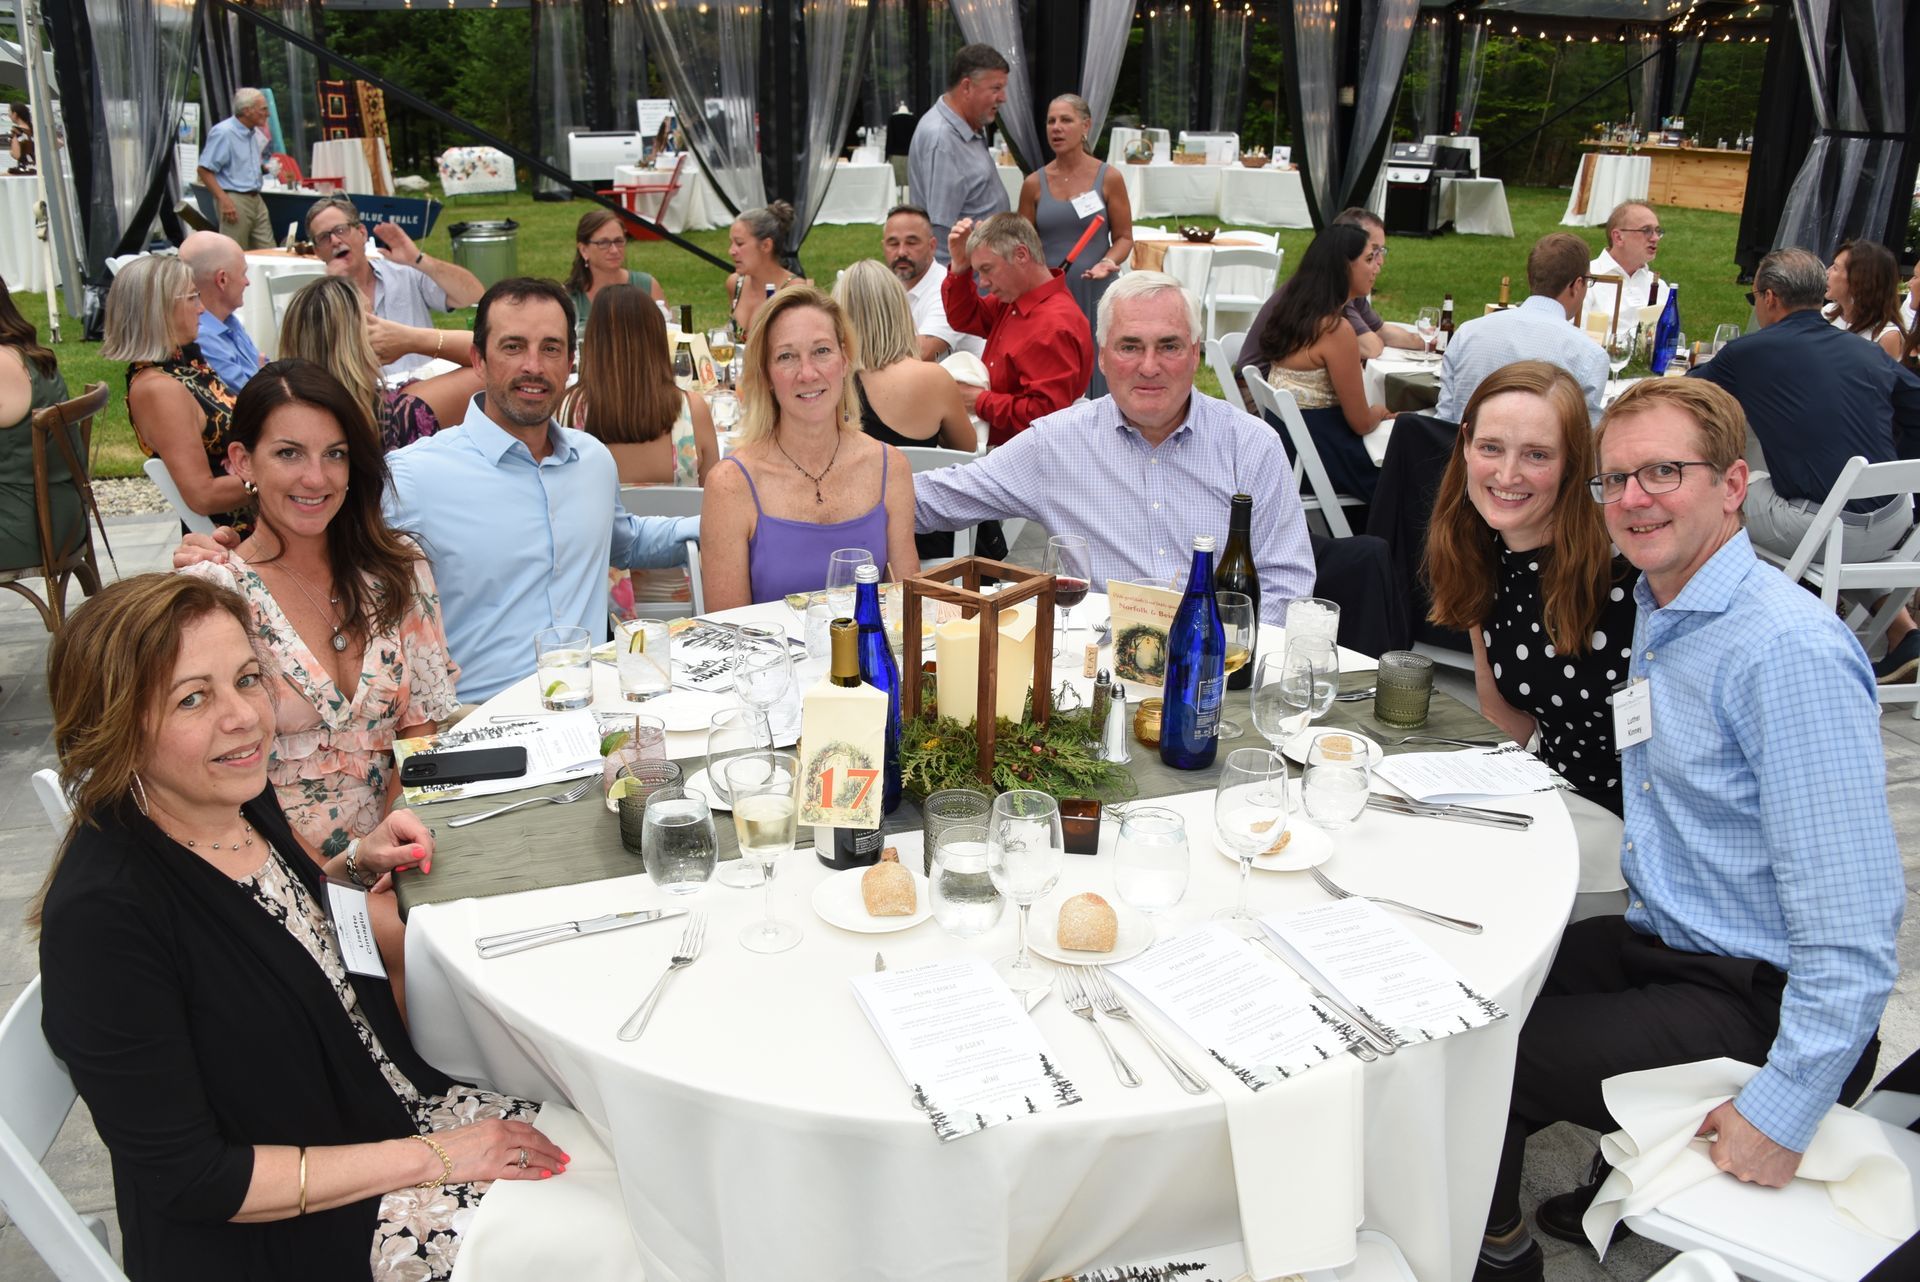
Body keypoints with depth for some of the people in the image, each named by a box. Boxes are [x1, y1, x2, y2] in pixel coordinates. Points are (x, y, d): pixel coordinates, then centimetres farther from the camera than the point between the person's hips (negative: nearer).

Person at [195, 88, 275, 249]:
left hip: (256, 199, 8)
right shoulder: (223, 132, -11)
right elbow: (204, 170, -14)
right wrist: (224, 200, -22)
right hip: (235, 201, -8)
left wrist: (266, 168, 8)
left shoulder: (254, 133, 13)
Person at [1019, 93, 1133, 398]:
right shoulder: (1034, 184, 7)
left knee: (1097, 383, -3)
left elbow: (1124, 237, 4)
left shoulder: (1108, 178, 2)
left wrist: (1109, 261, -14)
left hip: (1097, 294, -2)